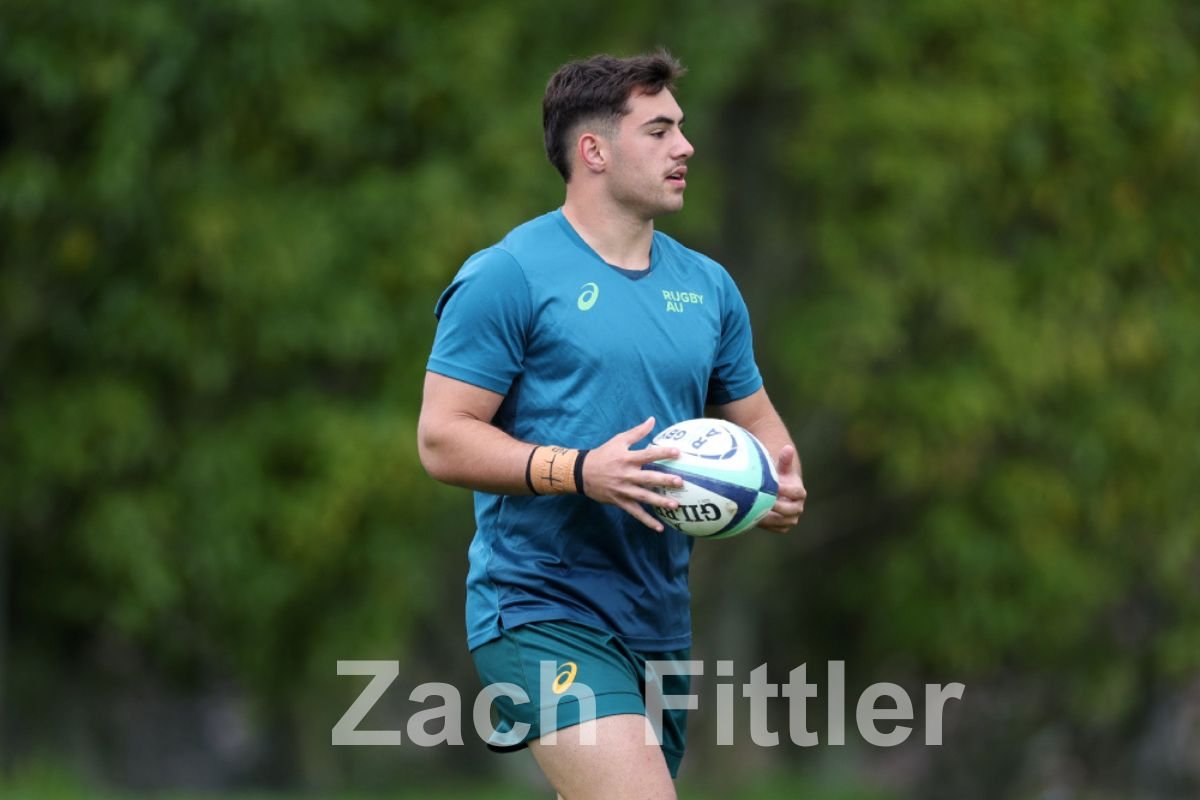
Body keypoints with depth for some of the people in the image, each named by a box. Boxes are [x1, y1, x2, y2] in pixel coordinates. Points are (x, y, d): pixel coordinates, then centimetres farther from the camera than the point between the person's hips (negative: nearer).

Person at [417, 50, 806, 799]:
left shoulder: (707, 286, 14)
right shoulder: (509, 275, -7)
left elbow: (754, 419, 24)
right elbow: (442, 439, -10)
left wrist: (782, 484, 0)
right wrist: (579, 470, -22)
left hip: (661, 621, 7)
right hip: (543, 614, -7)